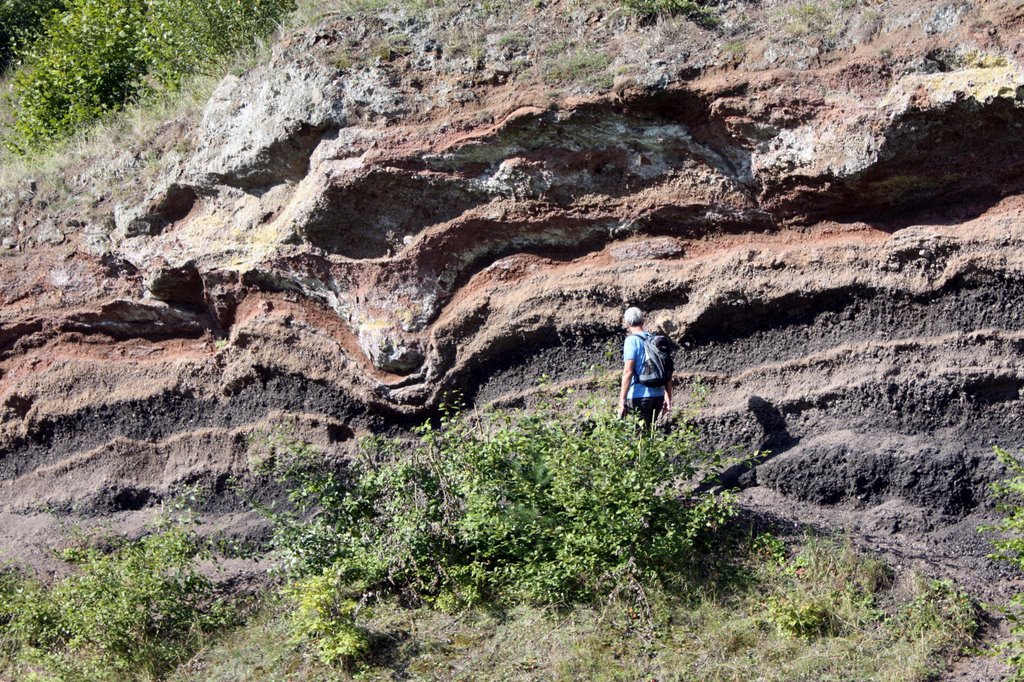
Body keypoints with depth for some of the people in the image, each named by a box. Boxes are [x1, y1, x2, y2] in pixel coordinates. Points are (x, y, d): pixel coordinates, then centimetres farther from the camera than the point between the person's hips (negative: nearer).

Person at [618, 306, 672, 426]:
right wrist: (668, 398, 19)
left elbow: (628, 372, -15)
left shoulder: (632, 341, -7)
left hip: (639, 397, -6)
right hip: (658, 396, 7)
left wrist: (622, 401, -16)